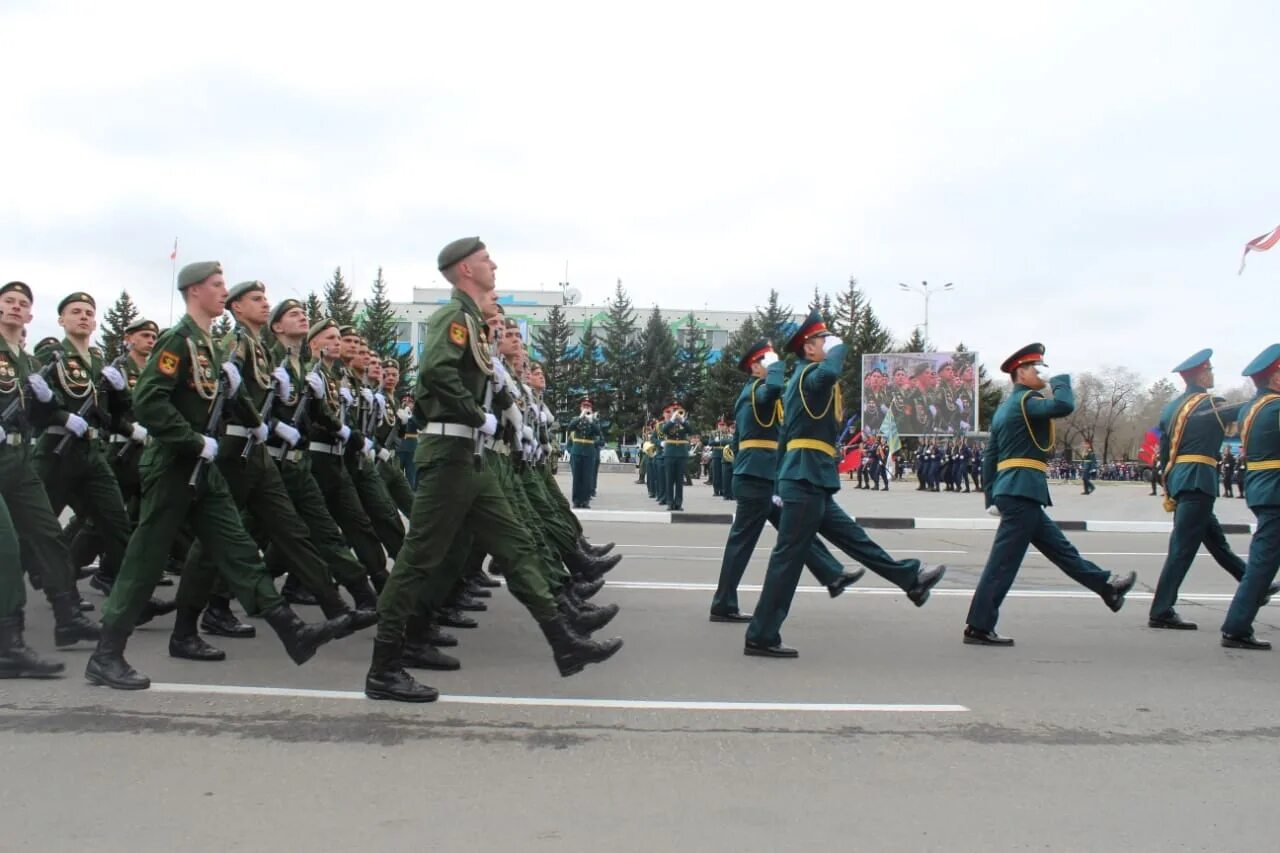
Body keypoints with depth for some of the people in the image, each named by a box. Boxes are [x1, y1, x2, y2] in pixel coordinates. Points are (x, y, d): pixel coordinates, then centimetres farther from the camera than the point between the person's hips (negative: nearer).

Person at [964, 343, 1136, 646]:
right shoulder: (1025, 400, -9)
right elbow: (1063, 406, -28)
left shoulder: (1004, 408, 20)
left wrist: (991, 496, 20)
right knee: (1003, 561, -7)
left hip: (1009, 491, 10)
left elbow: (990, 456, 19)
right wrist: (1061, 380, -6)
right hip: (1023, 491, -10)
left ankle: (1107, 586, 33)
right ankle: (978, 627, -5)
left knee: (1058, 546, 19)